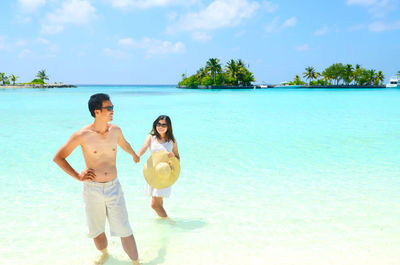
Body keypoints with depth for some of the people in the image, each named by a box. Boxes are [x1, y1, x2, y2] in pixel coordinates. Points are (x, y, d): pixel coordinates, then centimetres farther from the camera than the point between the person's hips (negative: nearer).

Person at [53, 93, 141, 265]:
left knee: (124, 230, -2)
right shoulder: (82, 135, -12)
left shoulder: (115, 130, -1)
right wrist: (78, 176, -6)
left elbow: (124, 144, 25)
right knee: (96, 230, 15)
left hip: (114, 187, 2)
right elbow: (58, 157, -2)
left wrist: (134, 155, 43)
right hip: (92, 189, -1)